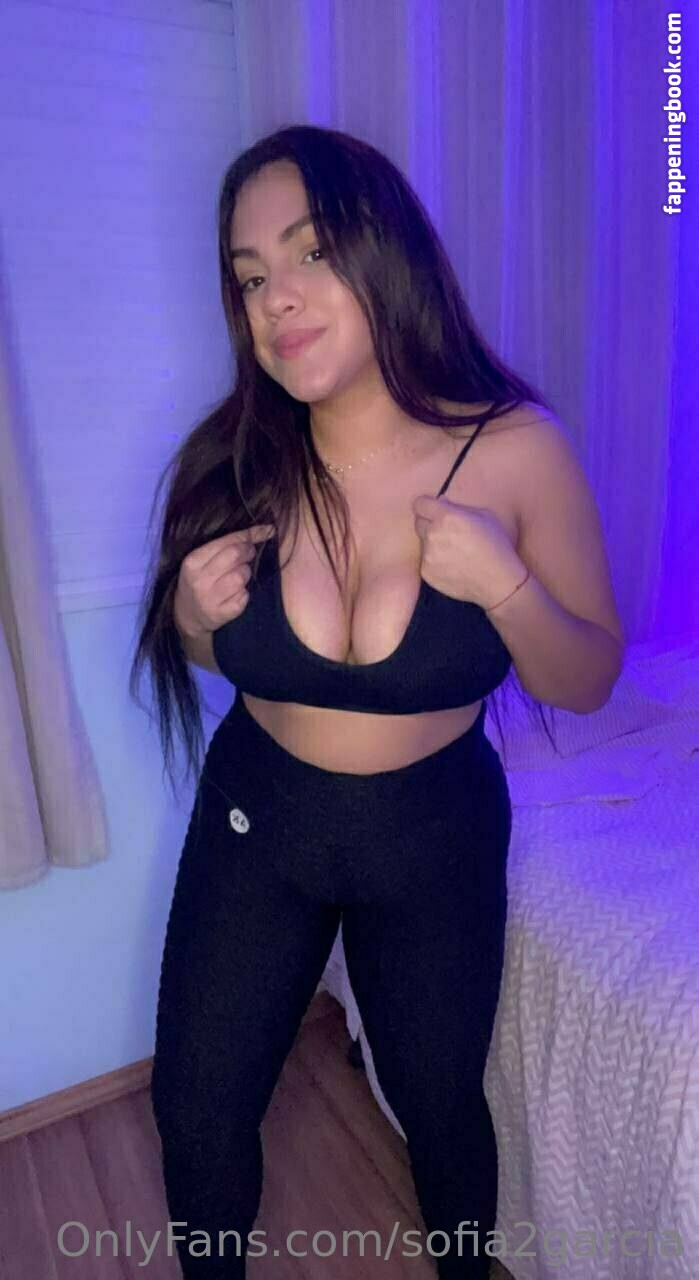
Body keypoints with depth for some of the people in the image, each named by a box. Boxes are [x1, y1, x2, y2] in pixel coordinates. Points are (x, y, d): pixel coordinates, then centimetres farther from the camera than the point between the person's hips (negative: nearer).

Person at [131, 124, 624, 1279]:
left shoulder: (518, 451, -18)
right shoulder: (234, 462, -14)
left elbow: (586, 683, -9)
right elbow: (207, 658, 3)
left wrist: (506, 585, -28)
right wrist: (198, 615, -20)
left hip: (436, 836, -1)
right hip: (255, 815, 2)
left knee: (440, 1104, 21)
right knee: (197, 1110, 16)